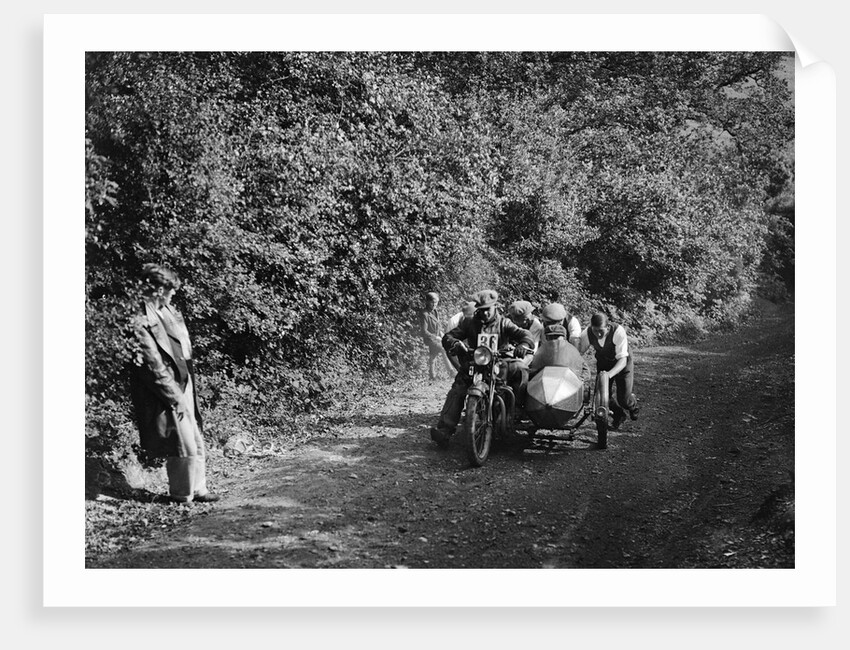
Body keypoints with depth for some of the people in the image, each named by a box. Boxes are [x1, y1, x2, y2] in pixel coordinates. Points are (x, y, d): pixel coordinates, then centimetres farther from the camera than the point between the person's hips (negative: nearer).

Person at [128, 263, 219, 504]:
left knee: (197, 444, 15)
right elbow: (154, 369, -19)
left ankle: (198, 489, 29)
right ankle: (182, 495, 18)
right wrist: (176, 398, -15)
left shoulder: (168, 311, 7)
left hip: (184, 387, 8)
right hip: (167, 395, -8)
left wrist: (190, 391, 12)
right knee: (185, 447, 0)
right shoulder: (142, 324, -20)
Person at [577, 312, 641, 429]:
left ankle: (633, 406, 34)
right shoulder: (587, 333, -26)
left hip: (621, 365, -3)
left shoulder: (618, 332, -36)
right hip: (602, 364, 3)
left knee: (623, 399, -6)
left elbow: (622, 360, -38)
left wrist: (609, 374, -53)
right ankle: (618, 415, 31)